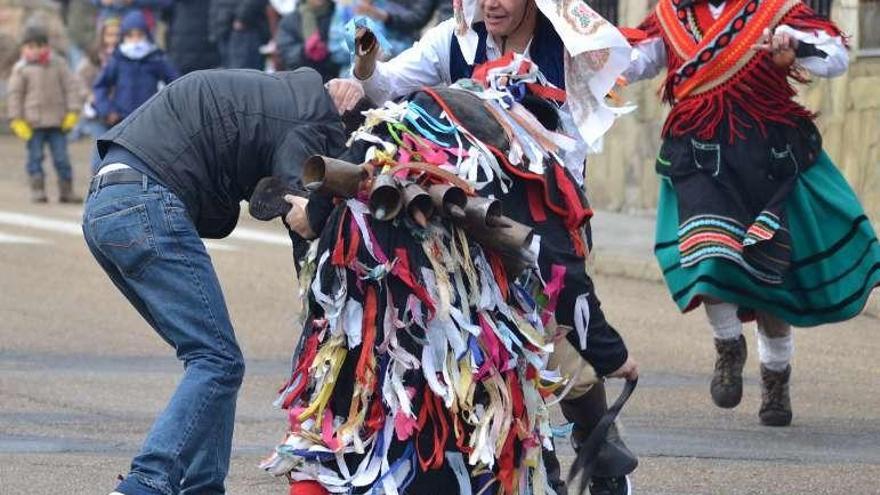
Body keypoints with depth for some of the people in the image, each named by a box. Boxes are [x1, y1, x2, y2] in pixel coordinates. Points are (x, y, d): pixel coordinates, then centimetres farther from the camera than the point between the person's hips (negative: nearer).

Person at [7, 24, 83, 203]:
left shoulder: (58, 64, 6)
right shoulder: (21, 69, 0)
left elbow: (71, 87, 7)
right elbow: (14, 94, 1)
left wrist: (72, 112, -1)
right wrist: (16, 120, -5)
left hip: (57, 121, 1)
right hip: (33, 123, -1)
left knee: (61, 158, 2)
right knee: (35, 157, 1)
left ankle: (66, 190, 9)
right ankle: (37, 190, 8)